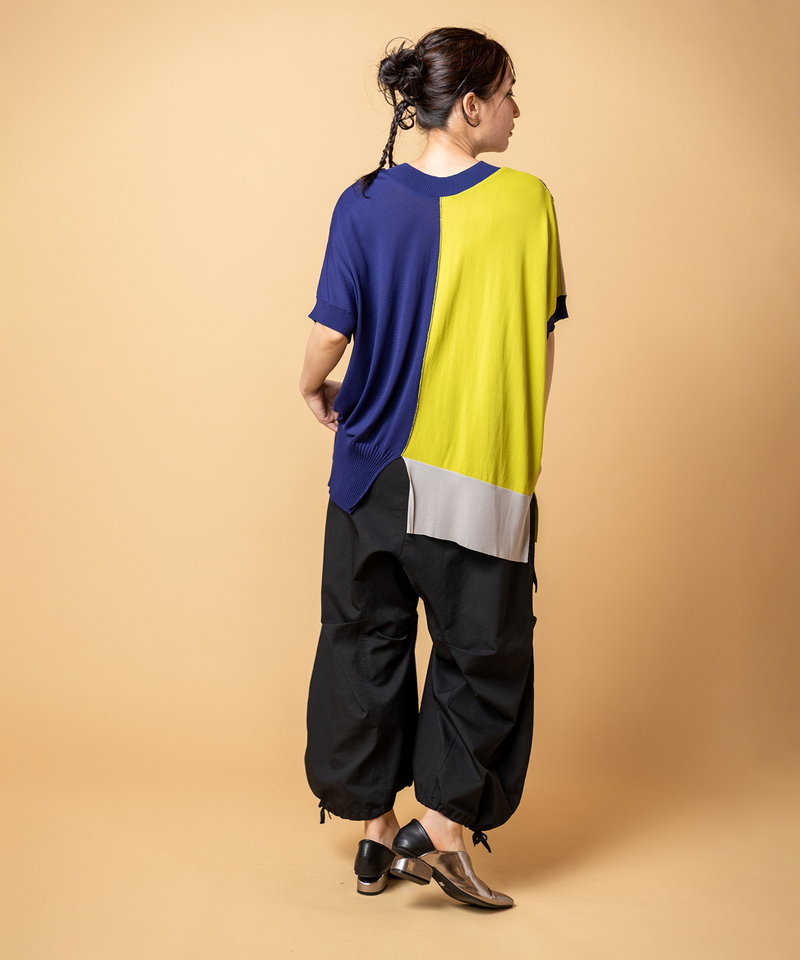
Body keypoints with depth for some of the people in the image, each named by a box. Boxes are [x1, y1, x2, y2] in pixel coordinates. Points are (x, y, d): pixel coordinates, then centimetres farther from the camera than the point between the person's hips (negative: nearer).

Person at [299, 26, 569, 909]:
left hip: (377, 467, 3)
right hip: (486, 474, -2)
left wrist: (317, 391, 13)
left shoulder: (366, 204, -4)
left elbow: (329, 336, -10)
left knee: (366, 643, 15)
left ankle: (376, 834, 24)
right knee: (483, 651, 13)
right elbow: (542, 337, -1)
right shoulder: (527, 201, -6)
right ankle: (440, 827, 10)